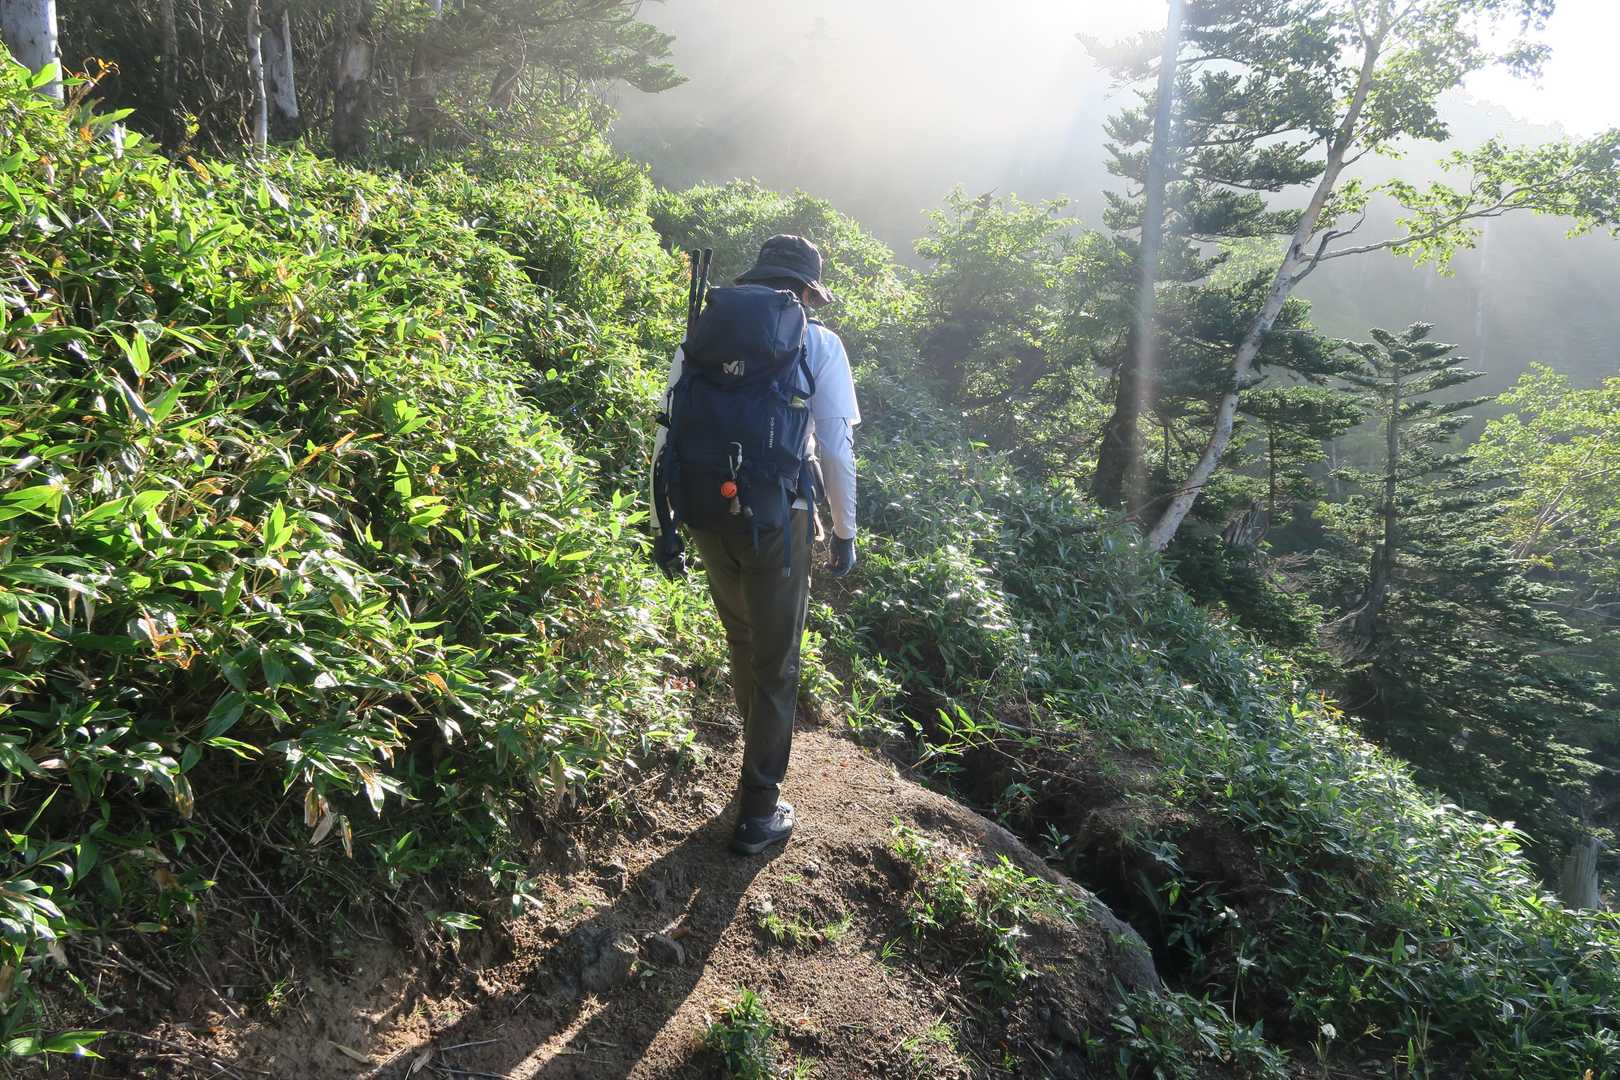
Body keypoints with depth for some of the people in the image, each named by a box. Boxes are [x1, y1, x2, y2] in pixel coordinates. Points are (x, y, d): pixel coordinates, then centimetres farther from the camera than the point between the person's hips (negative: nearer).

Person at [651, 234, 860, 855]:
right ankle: (758, 813, 16)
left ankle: (762, 759, 46)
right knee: (776, 664, 9)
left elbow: (665, 438, 6)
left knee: (743, 643, 26)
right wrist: (845, 532, 6)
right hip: (777, 518, -4)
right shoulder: (817, 344, -2)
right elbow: (836, 448, -5)